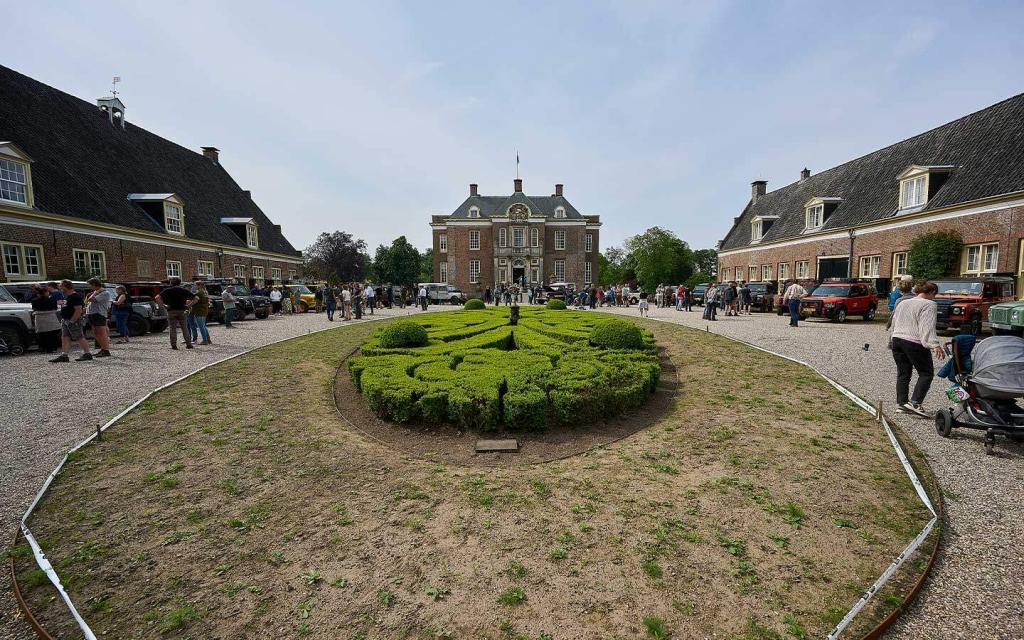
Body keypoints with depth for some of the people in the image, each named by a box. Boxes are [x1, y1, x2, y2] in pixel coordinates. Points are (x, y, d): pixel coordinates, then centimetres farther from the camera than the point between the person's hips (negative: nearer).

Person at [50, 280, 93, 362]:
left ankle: (87, 354, 2)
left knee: (80, 338, -5)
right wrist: (63, 320, 17)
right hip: (65, 321, 10)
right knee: (65, 338, 8)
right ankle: (64, 356, 9)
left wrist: (71, 321, -23)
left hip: (74, 321, -10)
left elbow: (79, 310, -23)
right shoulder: (67, 297, 16)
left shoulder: (75, 297, -17)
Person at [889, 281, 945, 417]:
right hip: (914, 343, -7)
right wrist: (935, 345, -22)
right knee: (926, 373, 3)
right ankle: (915, 403, -8)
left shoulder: (902, 303, 17)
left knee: (903, 374, 12)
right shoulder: (929, 305, -4)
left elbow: (894, 323, 22)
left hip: (897, 340, 7)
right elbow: (928, 327, -17)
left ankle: (901, 403, 11)